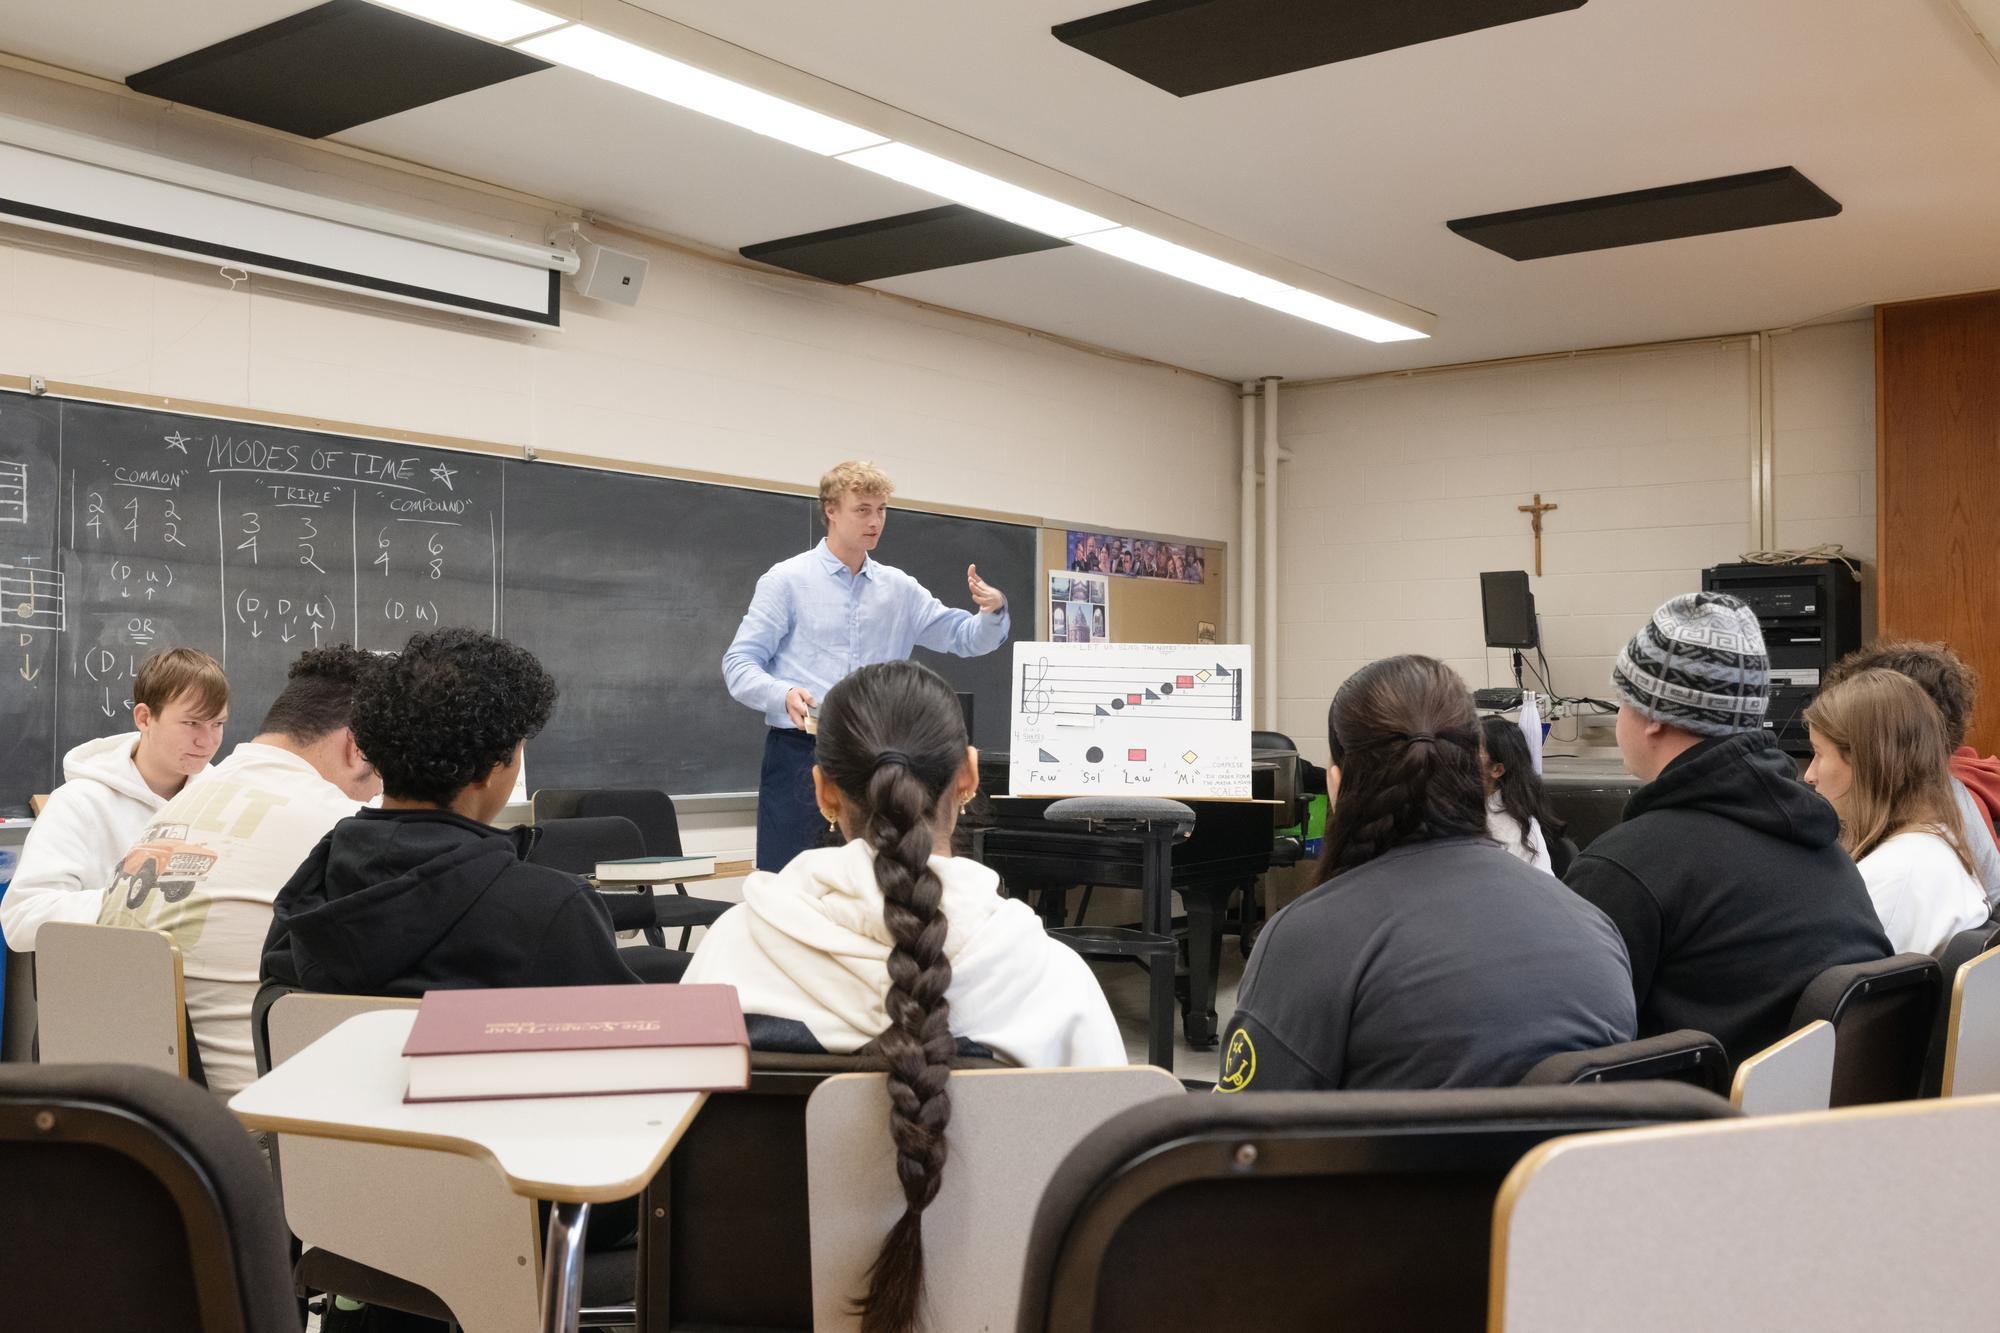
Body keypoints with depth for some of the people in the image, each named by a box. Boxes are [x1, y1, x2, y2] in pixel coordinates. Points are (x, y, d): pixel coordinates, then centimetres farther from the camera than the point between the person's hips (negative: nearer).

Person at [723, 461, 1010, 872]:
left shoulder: (899, 589, 12)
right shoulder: (787, 580, -2)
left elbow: (965, 638, 13)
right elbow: (740, 662, -6)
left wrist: (993, 612, -10)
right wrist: (784, 695, -26)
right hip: (801, 755, -4)